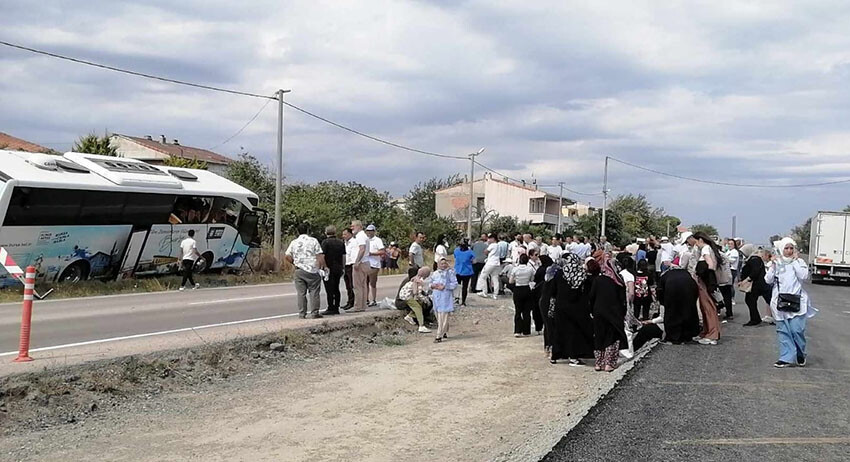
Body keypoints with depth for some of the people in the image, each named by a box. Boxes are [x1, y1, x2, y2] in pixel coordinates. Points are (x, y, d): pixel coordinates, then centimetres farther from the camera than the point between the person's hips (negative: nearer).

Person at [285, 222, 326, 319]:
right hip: (312, 270, -3)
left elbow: (287, 256, 5)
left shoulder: (294, 242, 7)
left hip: (299, 270, 3)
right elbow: (320, 256, -7)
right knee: (314, 292, 3)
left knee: (301, 293, 5)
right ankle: (314, 313, 2)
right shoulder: (313, 241, -2)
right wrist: (322, 266, 1)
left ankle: (302, 314, 5)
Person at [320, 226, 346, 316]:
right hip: (338, 269, 6)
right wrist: (343, 268, 17)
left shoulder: (325, 242, -9)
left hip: (329, 268, -6)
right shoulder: (341, 242, 9)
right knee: (336, 289, 12)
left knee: (329, 290, -3)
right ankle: (336, 308, 14)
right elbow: (344, 256, 12)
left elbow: (323, 256, -15)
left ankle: (330, 309, -3)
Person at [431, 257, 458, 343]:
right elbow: (431, 283, 21)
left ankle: (439, 336, -12)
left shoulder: (450, 272, -1)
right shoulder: (435, 273, 15)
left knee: (443, 317, -10)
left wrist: (444, 287, -16)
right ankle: (444, 333, 26)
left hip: (446, 297, -6)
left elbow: (455, 284, -6)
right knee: (438, 317, 10)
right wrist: (433, 286, -3)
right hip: (436, 297, 6)